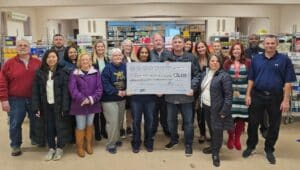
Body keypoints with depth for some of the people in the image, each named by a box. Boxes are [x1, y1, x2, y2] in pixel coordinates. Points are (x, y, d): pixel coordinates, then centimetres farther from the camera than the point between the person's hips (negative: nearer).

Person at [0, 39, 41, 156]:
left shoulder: (37, 63, 3)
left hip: (34, 99, 2)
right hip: (16, 100, -2)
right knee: (15, 124, 6)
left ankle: (35, 139, 38)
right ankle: (15, 145, 22)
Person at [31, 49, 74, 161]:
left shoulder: (62, 72, -6)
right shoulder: (40, 73, 1)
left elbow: (65, 91, -9)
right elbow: (35, 91, 1)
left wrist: (65, 107, -14)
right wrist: (36, 107, -5)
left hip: (58, 105, -2)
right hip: (45, 105, 2)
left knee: (60, 126, 7)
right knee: (48, 127, 11)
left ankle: (59, 148, 25)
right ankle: (51, 148, 28)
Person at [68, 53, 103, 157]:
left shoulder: (96, 73, 2)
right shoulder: (74, 74, -2)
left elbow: (99, 88, -3)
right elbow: (73, 89, -10)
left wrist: (91, 99, -16)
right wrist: (83, 99, -19)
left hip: (93, 104, 2)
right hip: (79, 105, -2)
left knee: (89, 125, 14)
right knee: (80, 127, 2)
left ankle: (89, 145, 30)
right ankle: (80, 147, 19)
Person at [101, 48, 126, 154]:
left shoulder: (125, 67, 4)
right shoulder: (107, 68, -11)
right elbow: (105, 83, -17)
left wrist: (125, 91, -12)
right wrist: (116, 92, -20)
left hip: (122, 98, 6)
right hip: (109, 99, -5)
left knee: (120, 121, 15)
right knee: (113, 121, -9)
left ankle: (116, 139, 35)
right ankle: (111, 144, 5)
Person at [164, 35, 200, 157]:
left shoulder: (190, 58, -1)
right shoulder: (167, 58, 1)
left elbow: (196, 75, -2)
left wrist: (193, 88, -14)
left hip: (186, 95, -1)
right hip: (170, 95, 2)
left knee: (188, 121, 6)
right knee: (171, 120, 15)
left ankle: (188, 144, 22)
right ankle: (174, 140, 37)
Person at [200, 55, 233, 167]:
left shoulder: (224, 75, -13)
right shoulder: (205, 74, 10)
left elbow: (228, 95, -16)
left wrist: (224, 111, -19)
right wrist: (200, 102, 11)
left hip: (217, 108, -7)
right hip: (206, 107, 7)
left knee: (217, 130, 2)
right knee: (211, 129, 19)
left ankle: (215, 153, 18)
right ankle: (213, 147, 38)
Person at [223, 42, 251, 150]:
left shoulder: (248, 63, 4)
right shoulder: (227, 63, 6)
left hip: (243, 93, 0)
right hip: (230, 93, 0)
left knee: (241, 117, 2)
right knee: (230, 116, -2)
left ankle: (237, 139, 21)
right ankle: (230, 138, 20)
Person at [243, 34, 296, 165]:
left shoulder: (284, 60, -4)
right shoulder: (256, 59, 3)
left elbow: (288, 82, -6)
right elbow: (251, 79, 6)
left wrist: (286, 100, -10)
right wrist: (248, 95, 0)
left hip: (276, 97, -1)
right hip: (257, 95, 1)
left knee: (274, 125, 10)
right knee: (253, 123, 9)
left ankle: (269, 150, 29)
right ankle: (250, 146, 28)